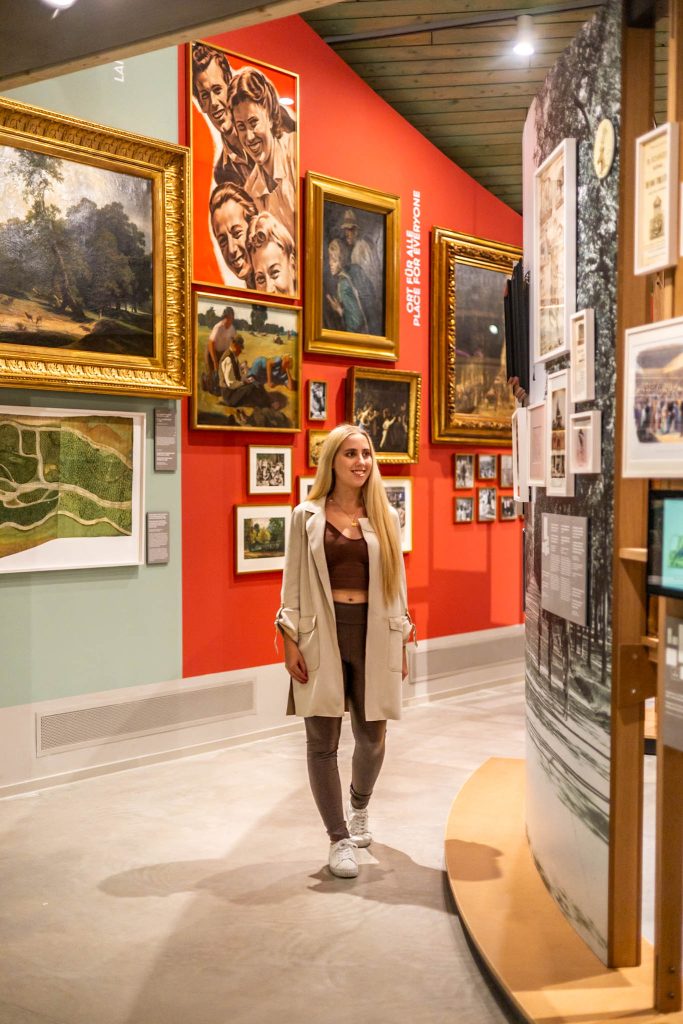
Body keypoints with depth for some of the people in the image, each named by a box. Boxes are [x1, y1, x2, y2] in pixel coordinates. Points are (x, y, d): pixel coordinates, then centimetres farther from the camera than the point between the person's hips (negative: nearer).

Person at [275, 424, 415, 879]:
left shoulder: (386, 517, 8)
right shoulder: (308, 516, 2)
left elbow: (397, 582, 11)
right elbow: (293, 582, 2)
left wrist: (402, 642, 9)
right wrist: (291, 641, -4)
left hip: (373, 634, 2)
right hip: (321, 634, -2)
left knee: (372, 736, 9)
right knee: (323, 741, 2)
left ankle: (360, 808, 41)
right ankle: (339, 838, 18)